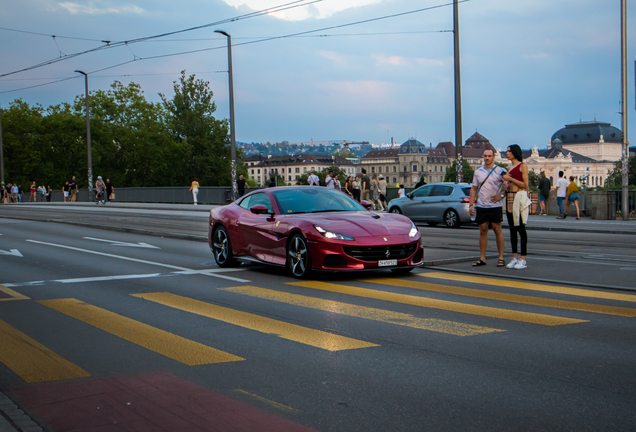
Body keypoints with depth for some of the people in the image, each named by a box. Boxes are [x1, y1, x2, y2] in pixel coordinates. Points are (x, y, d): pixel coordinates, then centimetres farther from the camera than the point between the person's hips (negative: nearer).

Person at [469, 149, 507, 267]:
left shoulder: (500, 171, -1)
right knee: (482, 231, 5)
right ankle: (482, 258, 9)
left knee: (497, 230, -1)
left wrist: (501, 196, -12)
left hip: (495, 206, -4)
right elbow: (473, 189, 15)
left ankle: (501, 258, 5)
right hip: (481, 206, 4)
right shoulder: (478, 172, 11)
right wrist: (471, 204, 8)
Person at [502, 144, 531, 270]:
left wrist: (509, 179, -12)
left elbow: (525, 185, -10)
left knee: (520, 228, -6)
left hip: (519, 197, -7)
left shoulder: (522, 166, -5)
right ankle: (515, 257, 12)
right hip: (510, 197, 7)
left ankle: (523, 259, -5)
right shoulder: (510, 167, 17)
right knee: (512, 228, 7)